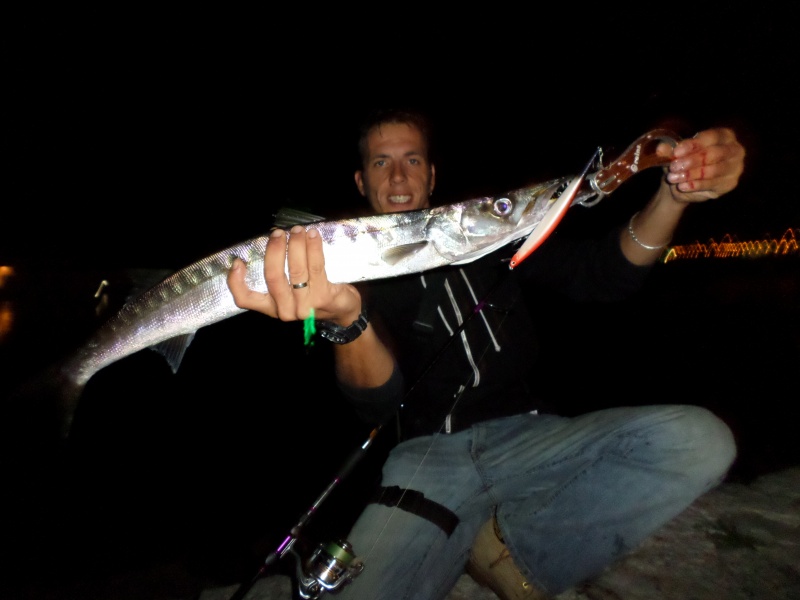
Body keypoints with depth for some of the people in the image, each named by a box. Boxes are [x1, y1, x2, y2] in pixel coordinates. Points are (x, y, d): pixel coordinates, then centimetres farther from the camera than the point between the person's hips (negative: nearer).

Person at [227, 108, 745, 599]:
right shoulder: (354, 271, 3)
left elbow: (602, 273, 3)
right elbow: (378, 402, -15)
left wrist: (673, 196, -15)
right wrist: (346, 318, -37)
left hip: (526, 434, 4)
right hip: (428, 454, -3)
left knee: (701, 439, -21)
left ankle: (509, 551, -10)